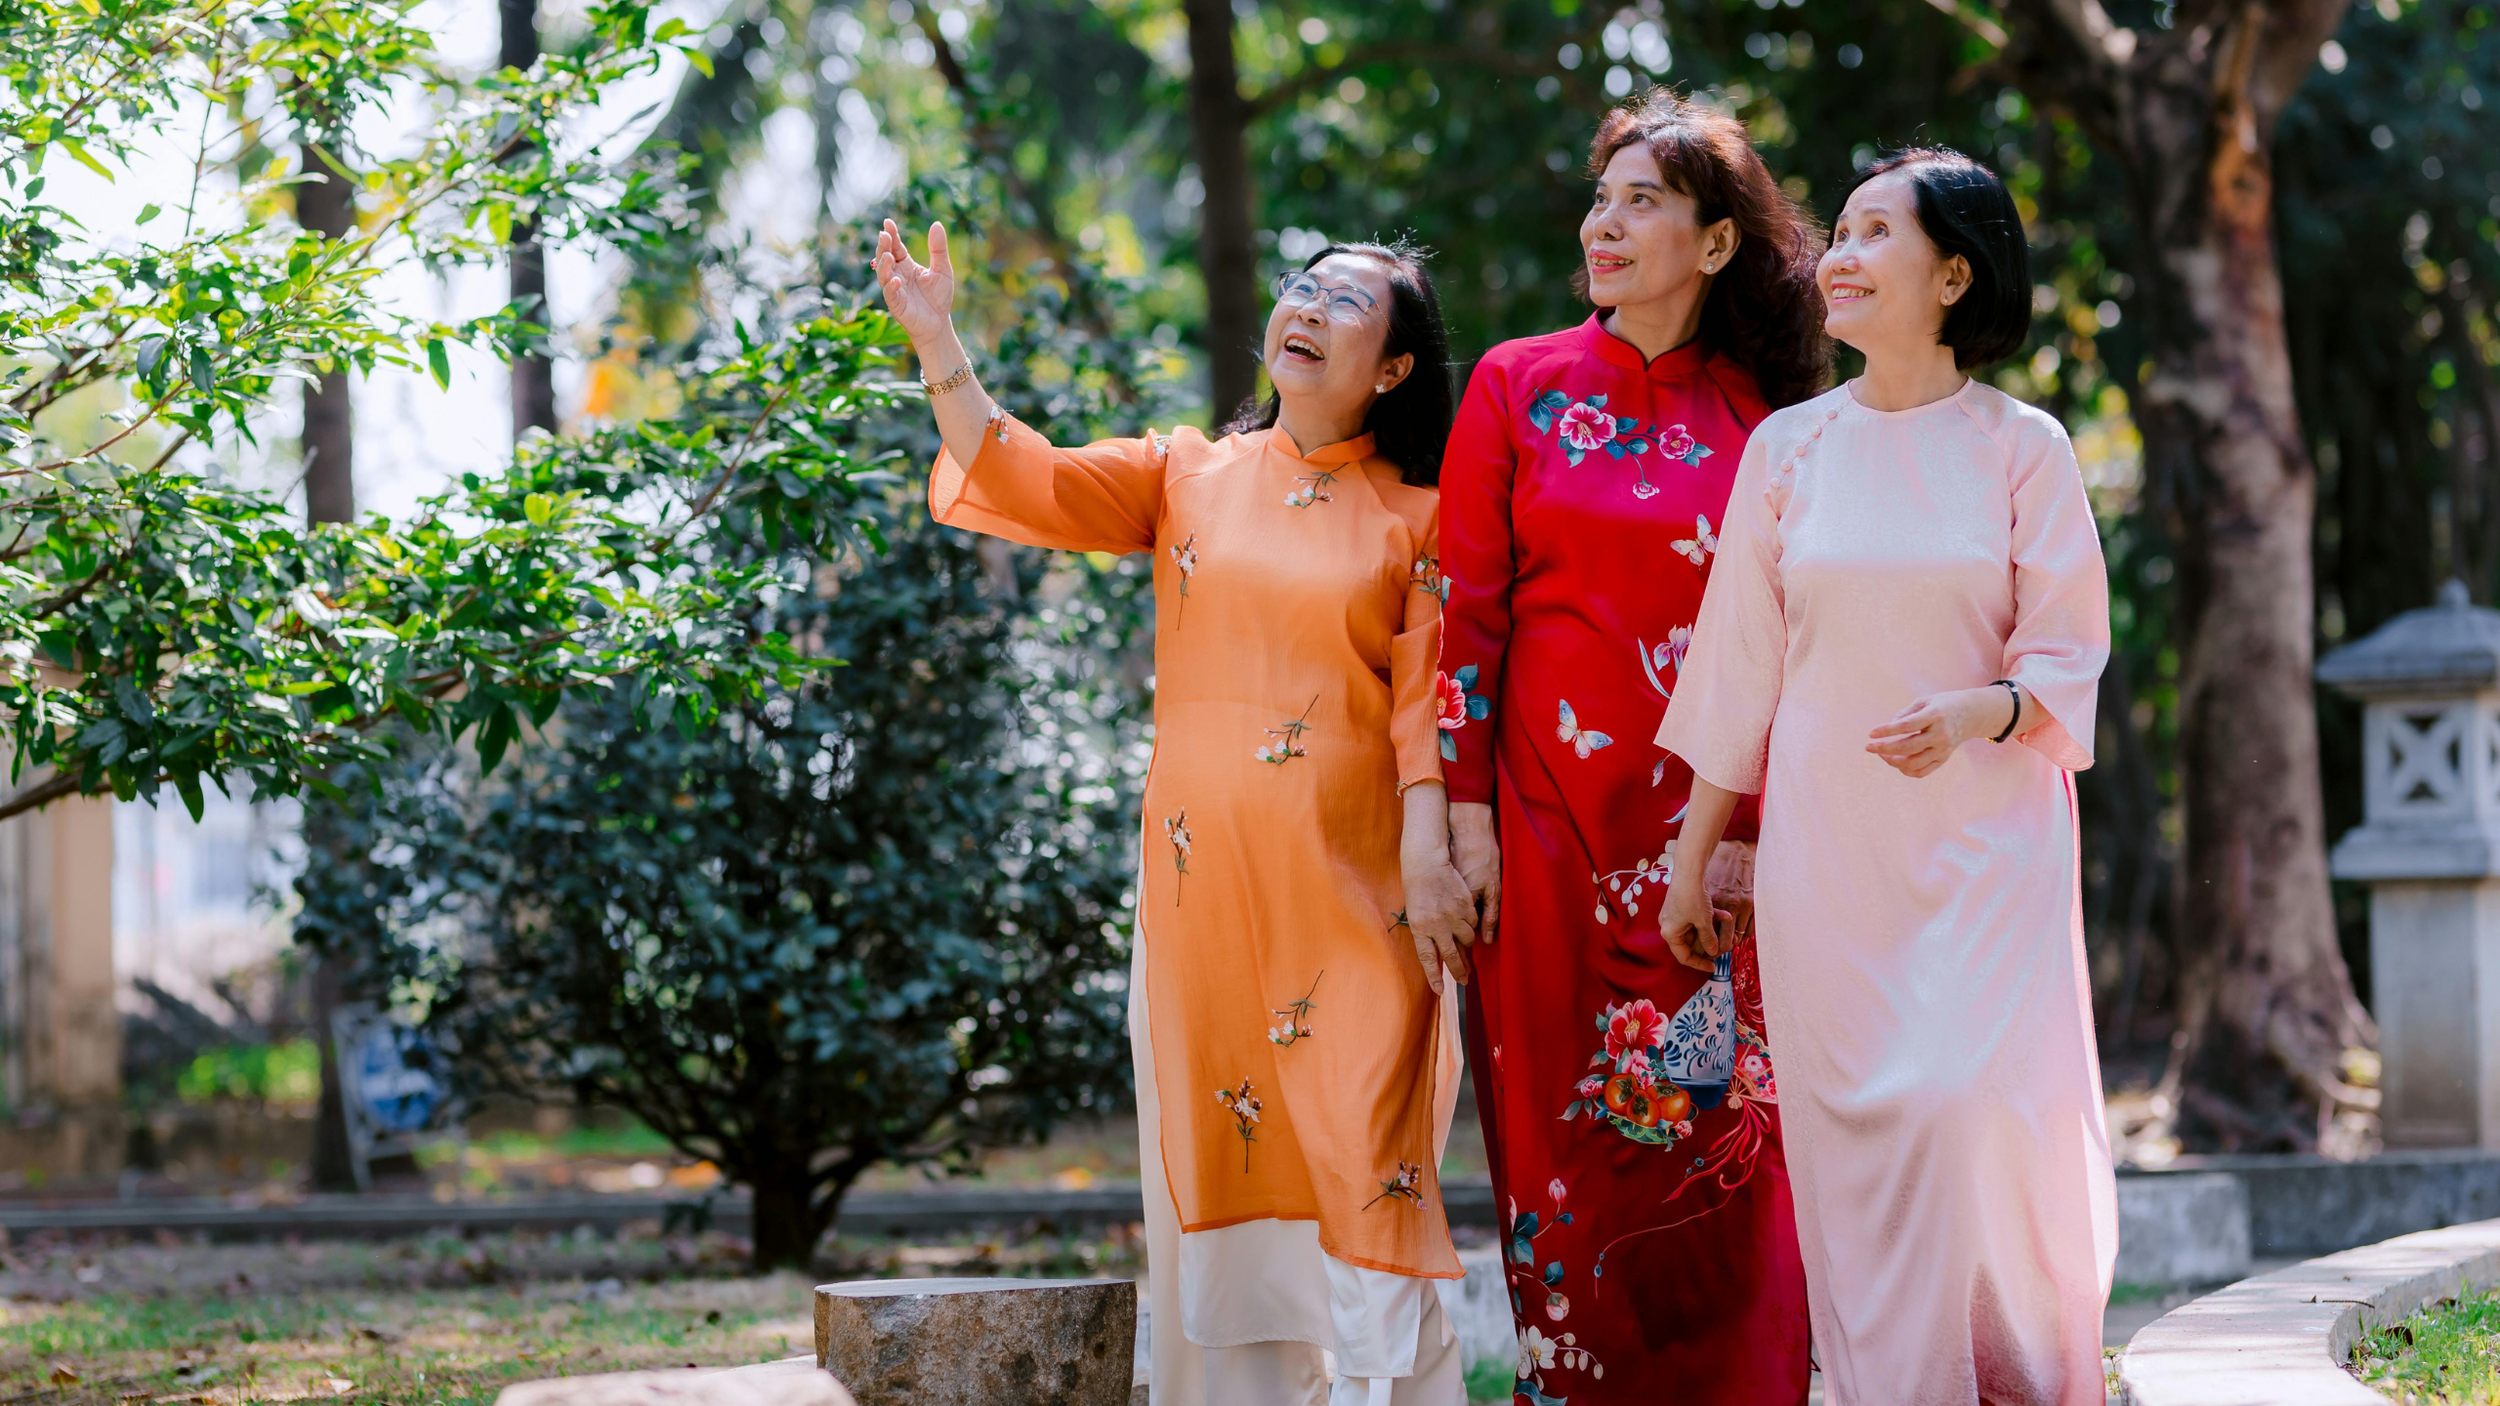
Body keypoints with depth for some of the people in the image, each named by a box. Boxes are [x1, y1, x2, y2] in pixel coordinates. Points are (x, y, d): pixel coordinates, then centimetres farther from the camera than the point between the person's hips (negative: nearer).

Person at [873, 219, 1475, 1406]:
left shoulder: (1415, 519, 6)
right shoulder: (1190, 476, 11)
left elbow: (1426, 704, -1)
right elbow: (1028, 483, -1)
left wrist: (1429, 860, -13)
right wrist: (937, 343, -12)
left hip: (1350, 885, -2)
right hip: (1204, 878, 2)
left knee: (1360, 1152, -7)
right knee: (1220, 1162, 3)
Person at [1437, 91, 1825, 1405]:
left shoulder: (1758, 421, 6)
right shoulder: (1518, 386, 5)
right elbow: (1464, 608, 2)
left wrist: (1756, 825, -4)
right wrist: (1464, 807, -5)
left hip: (1711, 836, 0)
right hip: (1553, 821, 0)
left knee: (1721, 1142, -2)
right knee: (1565, 1136, 0)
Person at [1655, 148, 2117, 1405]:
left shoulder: (2020, 448, 0)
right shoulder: (1788, 449, 6)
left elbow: (2069, 656, 1)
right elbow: (1739, 666, 11)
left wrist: (1974, 713, -20)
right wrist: (1693, 861, 12)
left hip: (1986, 837, -2)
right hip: (1825, 841, 2)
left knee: (1985, 1104, -11)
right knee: (1858, 1125, -2)